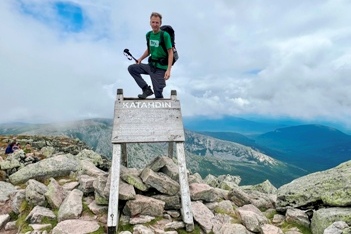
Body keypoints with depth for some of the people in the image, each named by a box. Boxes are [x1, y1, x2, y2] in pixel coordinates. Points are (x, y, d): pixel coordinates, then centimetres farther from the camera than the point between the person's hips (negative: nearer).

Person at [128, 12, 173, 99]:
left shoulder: (165, 35, -12)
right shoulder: (149, 34, 7)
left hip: (160, 68, -6)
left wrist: (168, 70, -24)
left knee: (158, 94, -5)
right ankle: (146, 89, 2)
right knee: (131, 68, 0)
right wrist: (140, 58, 6)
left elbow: (170, 53, -15)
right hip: (150, 65, 7)